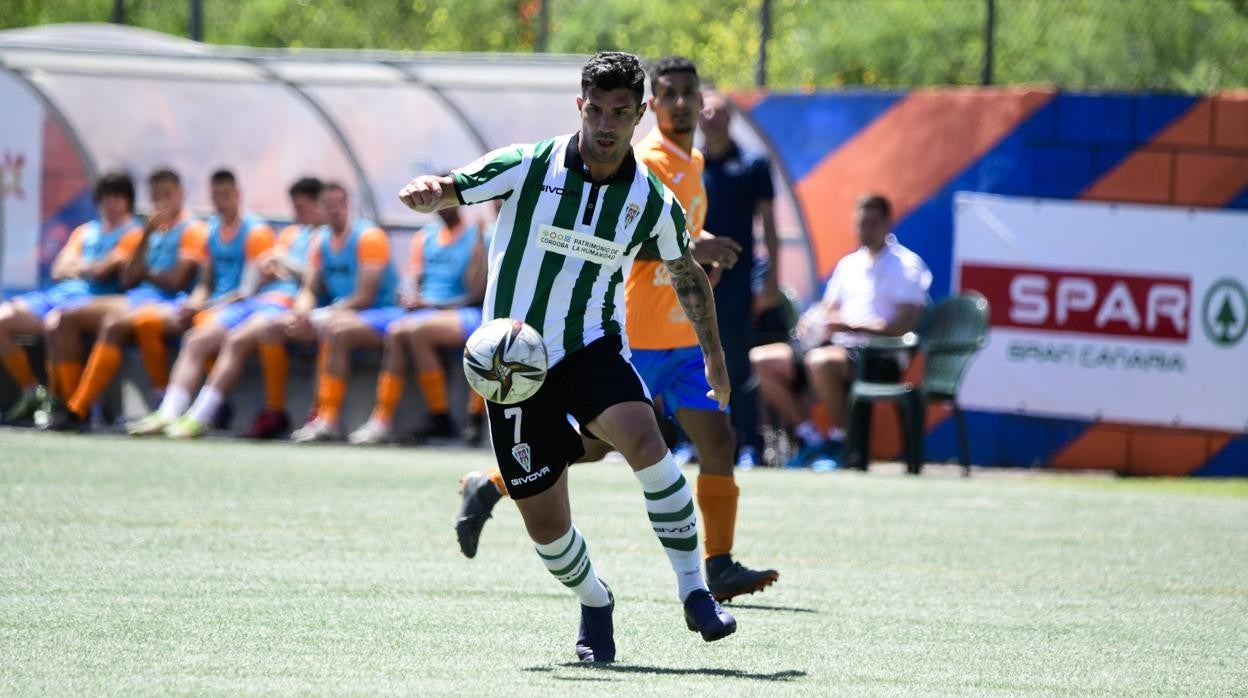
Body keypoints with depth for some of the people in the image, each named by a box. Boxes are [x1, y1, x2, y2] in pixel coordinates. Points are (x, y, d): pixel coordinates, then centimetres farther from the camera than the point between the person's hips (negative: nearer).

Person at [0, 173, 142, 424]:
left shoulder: (132, 234, 4)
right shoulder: (85, 231, 26)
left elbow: (101, 270, -9)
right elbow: (59, 271, 14)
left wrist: (77, 267, 9)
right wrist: (91, 268, 2)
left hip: (92, 299, -8)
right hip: (58, 293, 8)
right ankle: (31, 391, -1)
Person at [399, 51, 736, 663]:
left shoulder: (652, 201, -2)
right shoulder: (526, 167, -9)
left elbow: (686, 273, 15)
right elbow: (443, 192, -7)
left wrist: (713, 355, 19)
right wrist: (424, 192, -32)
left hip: (594, 347, 0)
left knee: (644, 440, -31)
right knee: (545, 524, 0)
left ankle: (694, 592, -21)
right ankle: (594, 605, 32)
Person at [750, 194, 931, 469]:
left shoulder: (906, 265, -1)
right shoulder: (849, 263, 21)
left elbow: (904, 326, -12)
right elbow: (829, 310, 24)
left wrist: (852, 327, -22)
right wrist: (813, 324, -1)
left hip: (881, 356, -8)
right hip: (839, 344, 8)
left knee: (821, 361, -39)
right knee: (762, 359, -7)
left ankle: (842, 443, -21)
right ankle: (811, 438, -5)